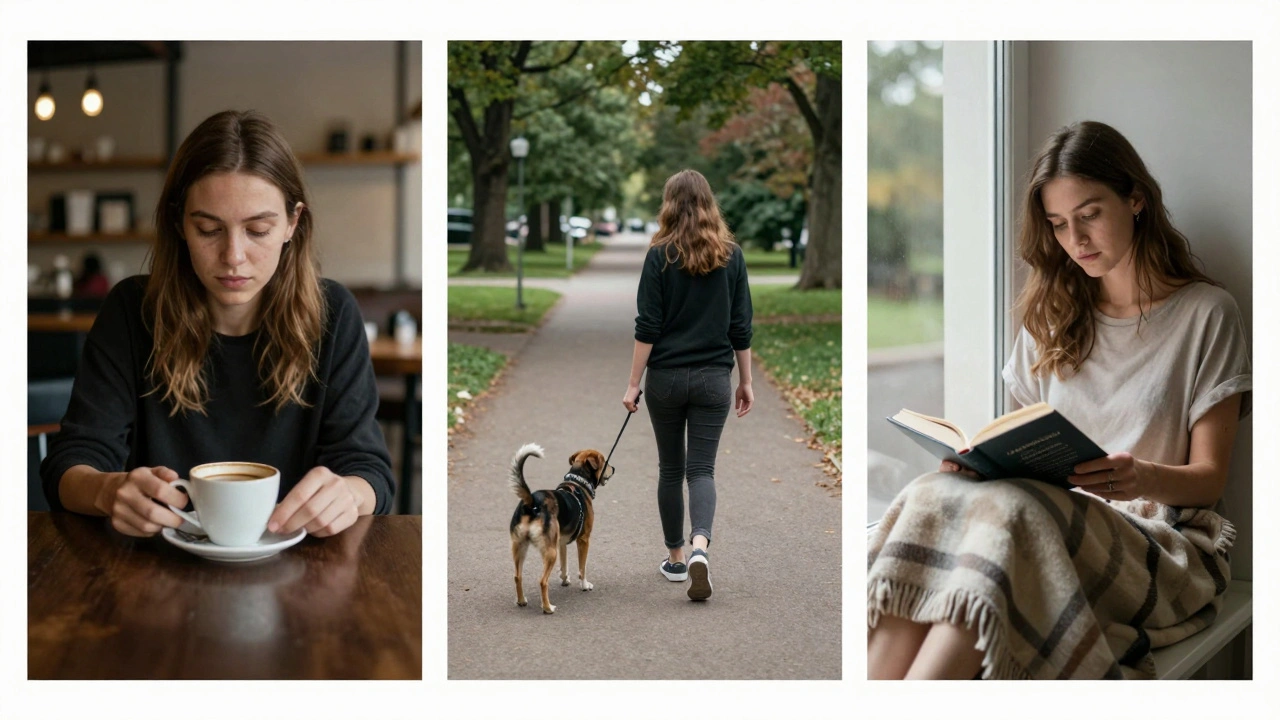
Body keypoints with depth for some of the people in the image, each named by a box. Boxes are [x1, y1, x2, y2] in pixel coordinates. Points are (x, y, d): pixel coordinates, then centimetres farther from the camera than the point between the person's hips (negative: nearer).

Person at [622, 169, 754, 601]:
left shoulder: (660, 256, -7)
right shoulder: (731, 255, 0)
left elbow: (647, 327, -9)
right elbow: (741, 327, 2)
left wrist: (633, 383, -3)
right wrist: (746, 381, 10)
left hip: (666, 378, -1)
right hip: (713, 379, 1)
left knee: (670, 468, 13)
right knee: (702, 468, 2)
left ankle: (675, 559, 22)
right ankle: (699, 547, -22)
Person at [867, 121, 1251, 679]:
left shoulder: (1206, 314, 6)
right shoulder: (1052, 315, 21)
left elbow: (1209, 478, 3)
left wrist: (1144, 478, -20)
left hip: (1159, 544, -4)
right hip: (1046, 514, 4)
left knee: (1010, 511, -38)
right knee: (932, 496, -32)